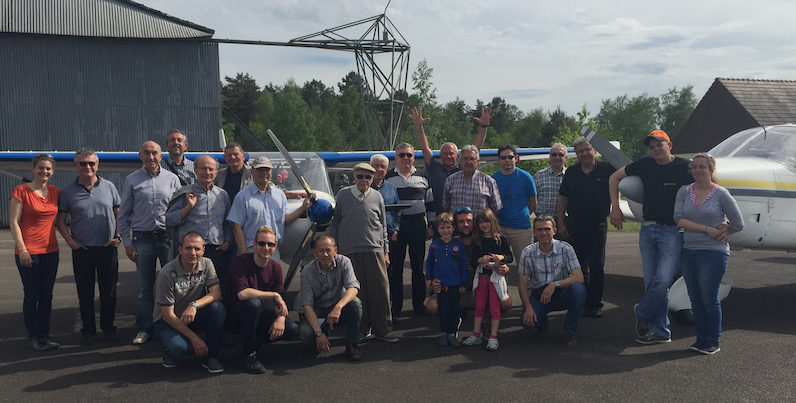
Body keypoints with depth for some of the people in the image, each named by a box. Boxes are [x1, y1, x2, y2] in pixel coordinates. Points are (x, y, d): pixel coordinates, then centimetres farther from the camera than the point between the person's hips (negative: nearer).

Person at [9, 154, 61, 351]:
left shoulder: (55, 192, 9)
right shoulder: (21, 191, -6)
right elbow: (14, 222, -9)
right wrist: (22, 249, -14)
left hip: (50, 251, 5)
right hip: (28, 252, -5)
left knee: (47, 294, 10)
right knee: (32, 294, 2)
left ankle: (44, 334, 21)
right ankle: (34, 336, 14)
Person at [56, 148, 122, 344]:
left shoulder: (109, 186, 4)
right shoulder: (68, 191, 2)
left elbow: (119, 214, 10)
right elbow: (61, 220, 7)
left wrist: (118, 236, -1)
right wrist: (70, 241, -4)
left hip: (108, 248, 0)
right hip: (82, 249, 0)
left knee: (109, 292, 7)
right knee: (85, 293, 7)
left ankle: (108, 328, 21)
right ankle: (88, 330, 20)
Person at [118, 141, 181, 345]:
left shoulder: (172, 179, 7)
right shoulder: (131, 180, 7)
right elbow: (124, 213, 8)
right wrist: (127, 241, 2)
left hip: (168, 236, 0)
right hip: (142, 238, 0)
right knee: (144, 286, 5)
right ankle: (144, 328, 15)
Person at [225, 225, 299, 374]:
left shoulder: (275, 267, 0)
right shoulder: (240, 261, -18)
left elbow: (281, 300, -1)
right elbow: (242, 293, -31)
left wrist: (281, 318, -22)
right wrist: (274, 295, -27)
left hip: (258, 314, 5)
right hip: (235, 314, -5)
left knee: (292, 330, -15)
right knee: (253, 303, -38)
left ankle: (252, 343, 9)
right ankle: (247, 355, -21)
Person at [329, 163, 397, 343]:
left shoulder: (377, 196, 9)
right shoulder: (343, 195, 6)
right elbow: (334, 223, 12)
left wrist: (386, 250, 12)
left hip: (375, 249, 1)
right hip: (350, 250, -1)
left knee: (380, 289, -3)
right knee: (356, 291, 2)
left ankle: (382, 329, 6)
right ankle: (361, 329, 13)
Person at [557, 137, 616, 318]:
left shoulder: (606, 169, -3)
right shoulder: (571, 172, 5)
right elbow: (562, 199, 9)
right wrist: (561, 223, 4)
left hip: (598, 224, -2)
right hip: (575, 226, 2)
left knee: (597, 267, 4)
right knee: (580, 266, 7)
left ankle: (596, 304, 14)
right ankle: (583, 302, 17)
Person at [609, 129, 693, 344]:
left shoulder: (684, 167, -4)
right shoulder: (644, 165, 8)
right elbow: (615, 177, 19)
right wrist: (615, 207, 12)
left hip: (673, 231, -4)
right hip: (647, 229, 4)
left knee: (662, 280, -14)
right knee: (651, 282, 6)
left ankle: (642, 314, 12)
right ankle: (660, 331, 16)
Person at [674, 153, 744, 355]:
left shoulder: (721, 194, -4)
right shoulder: (684, 192, 4)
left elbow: (738, 224, 4)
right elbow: (679, 219, -9)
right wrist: (708, 229, -12)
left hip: (713, 252, -4)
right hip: (689, 251, 4)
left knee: (709, 298, -2)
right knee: (695, 298, 9)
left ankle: (713, 341, 12)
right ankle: (701, 339, 21)